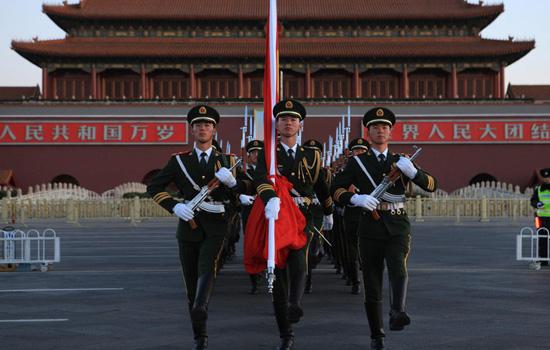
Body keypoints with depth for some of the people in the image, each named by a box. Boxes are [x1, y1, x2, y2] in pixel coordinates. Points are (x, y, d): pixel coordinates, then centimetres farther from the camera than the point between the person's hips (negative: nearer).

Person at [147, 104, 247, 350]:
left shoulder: (226, 161, 10)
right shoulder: (179, 161, 7)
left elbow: (242, 194, 9)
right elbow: (153, 187, 5)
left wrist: (232, 182, -14)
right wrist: (175, 206, -10)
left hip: (215, 227, -1)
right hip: (189, 226, 1)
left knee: (208, 268, -27)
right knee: (191, 281, 4)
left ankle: (200, 309, -46)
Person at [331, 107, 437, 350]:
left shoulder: (400, 162, 13)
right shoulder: (357, 162, 7)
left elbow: (431, 185, 7)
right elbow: (336, 189, -1)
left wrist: (413, 171, -13)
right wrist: (356, 198, -22)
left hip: (397, 227, 1)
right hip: (370, 228, 0)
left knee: (399, 271, -27)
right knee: (372, 285, 3)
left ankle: (397, 313, -44)